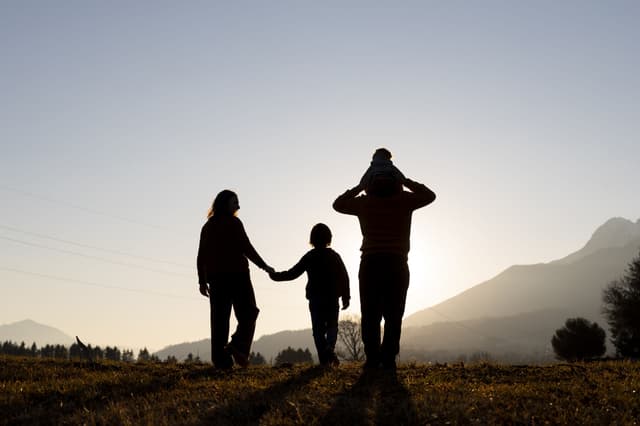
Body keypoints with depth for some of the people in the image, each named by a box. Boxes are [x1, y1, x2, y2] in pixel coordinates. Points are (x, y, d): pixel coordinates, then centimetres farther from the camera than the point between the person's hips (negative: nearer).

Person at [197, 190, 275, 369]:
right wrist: (264, 266, -2)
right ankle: (238, 346, -18)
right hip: (236, 274, -5)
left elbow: (201, 255, 10)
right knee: (247, 313, 3)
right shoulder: (233, 223, -3)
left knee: (219, 319, 4)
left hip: (215, 277, 5)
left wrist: (202, 281, 11)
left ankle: (221, 359, -2)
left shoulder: (208, 226, 14)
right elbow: (246, 247, -10)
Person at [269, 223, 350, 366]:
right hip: (332, 298, 1)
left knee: (318, 328, 4)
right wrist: (346, 297, 8)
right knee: (332, 326, 12)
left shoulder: (309, 257, 0)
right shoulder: (334, 256, 3)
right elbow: (344, 277, 2)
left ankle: (324, 359, -9)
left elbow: (293, 273, 1)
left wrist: (276, 276, 14)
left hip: (315, 299, -1)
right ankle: (330, 347, -18)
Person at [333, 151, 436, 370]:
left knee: (370, 315, 4)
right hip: (397, 265, -1)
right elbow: (429, 195, 21)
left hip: (370, 265, 1)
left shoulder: (364, 203, 6)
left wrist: (359, 187, 26)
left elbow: (338, 204, 25)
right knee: (393, 316, 3)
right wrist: (406, 182, 24)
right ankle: (388, 360, -3)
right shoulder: (403, 201, 3)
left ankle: (373, 359, -3)